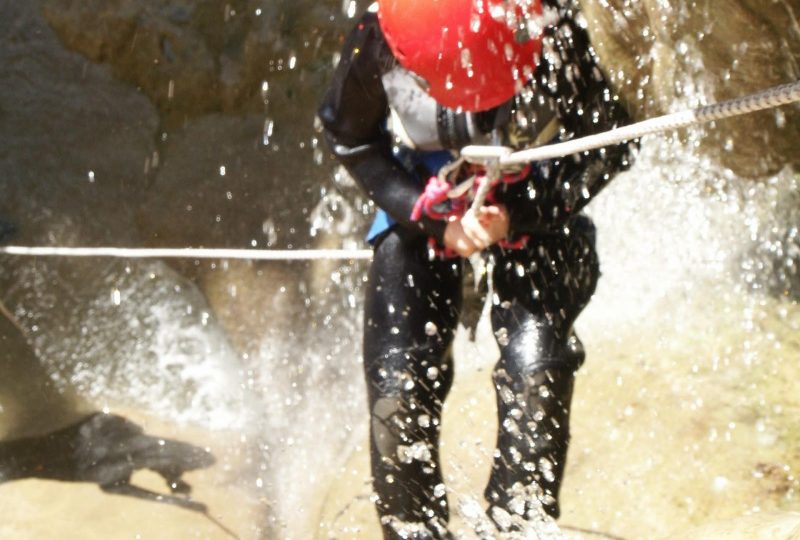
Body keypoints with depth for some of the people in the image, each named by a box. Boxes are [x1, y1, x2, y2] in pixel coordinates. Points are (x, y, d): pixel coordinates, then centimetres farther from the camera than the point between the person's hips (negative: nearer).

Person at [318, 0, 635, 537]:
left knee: (534, 368, -18)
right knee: (398, 383, -9)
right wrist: (435, 223, -19)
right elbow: (351, 140, -9)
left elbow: (608, 145, -15)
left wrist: (517, 219, -26)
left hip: (534, 206, 0)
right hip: (423, 206, 1)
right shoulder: (375, 45, -30)